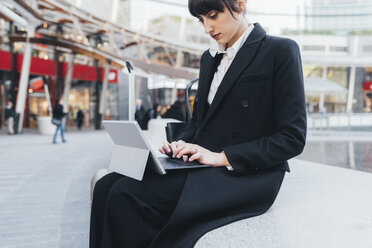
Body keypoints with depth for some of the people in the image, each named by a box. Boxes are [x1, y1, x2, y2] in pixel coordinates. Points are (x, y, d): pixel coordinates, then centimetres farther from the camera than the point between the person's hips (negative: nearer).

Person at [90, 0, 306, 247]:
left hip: (248, 175, -7)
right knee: (107, 185, -14)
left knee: (127, 196, -24)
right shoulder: (209, 57, 17)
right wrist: (182, 144, 1)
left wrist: (222, 157, -17)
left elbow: (293, 137, -10)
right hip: (200, 163, 7)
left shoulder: (281, 51, -5)